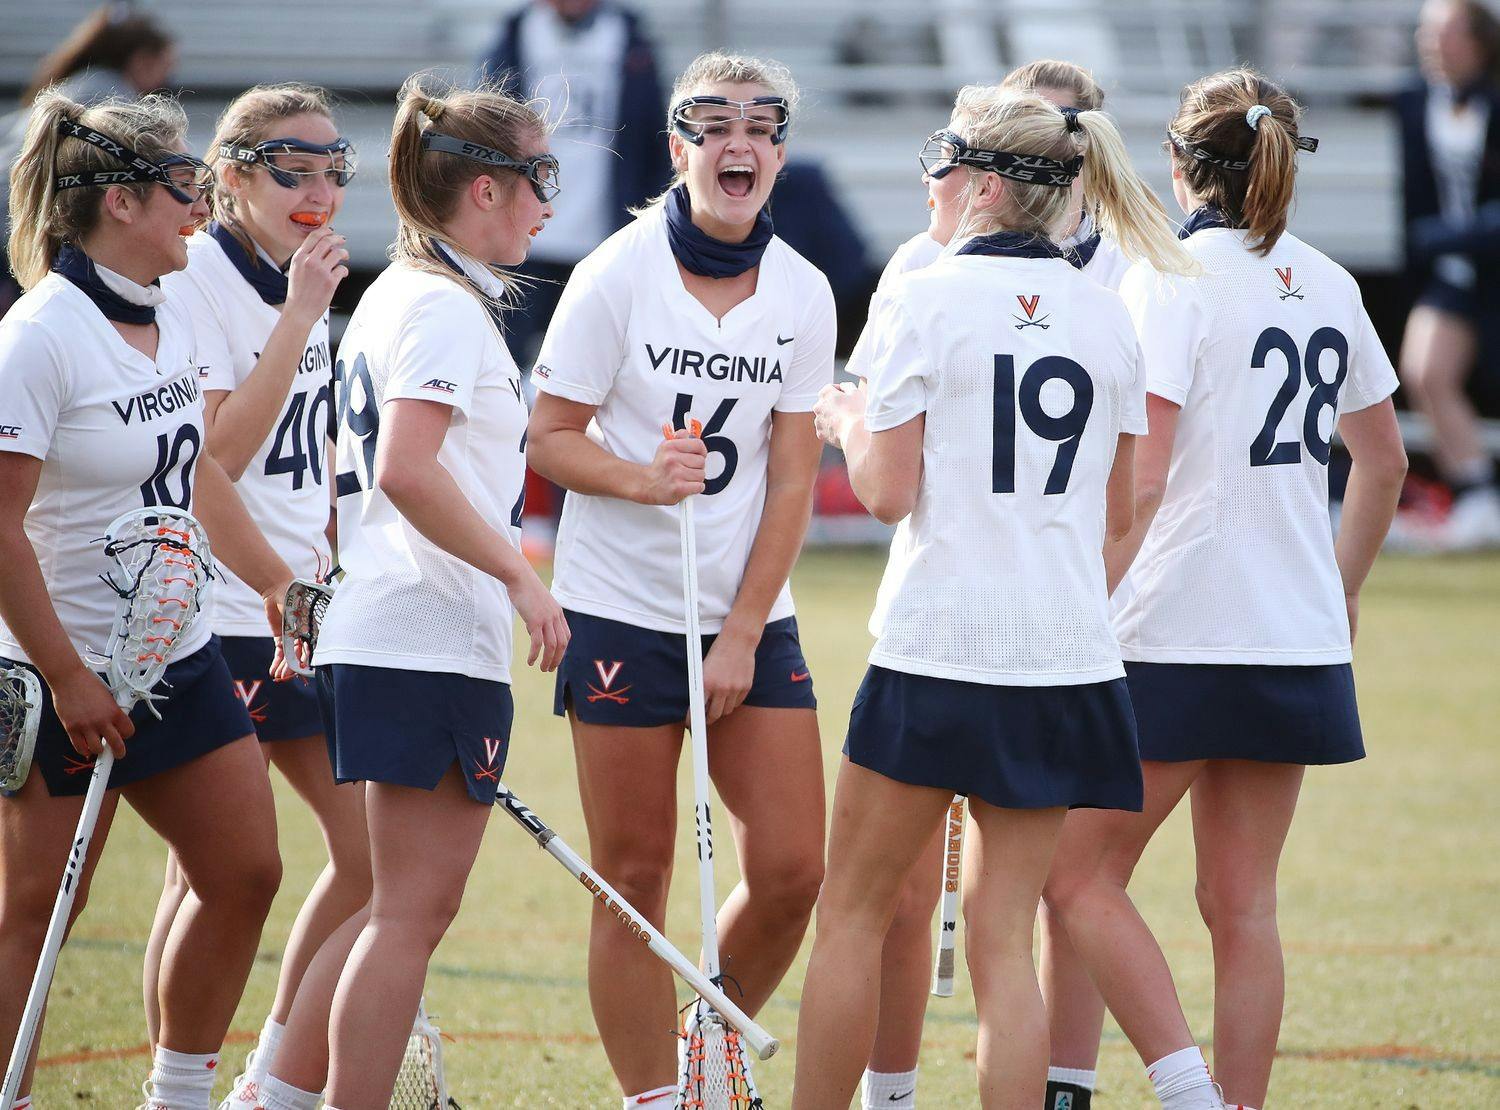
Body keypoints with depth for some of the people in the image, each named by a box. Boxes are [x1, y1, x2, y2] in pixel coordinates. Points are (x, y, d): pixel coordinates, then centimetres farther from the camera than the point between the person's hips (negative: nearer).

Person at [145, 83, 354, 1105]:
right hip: (218, 622, -8)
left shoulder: (301, 283, 12)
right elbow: (218, 455, -21)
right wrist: (299, 319, -21)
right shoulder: (195, 281, -12)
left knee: (372, 849, 8)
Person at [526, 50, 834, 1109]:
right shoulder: (618, 275, -7)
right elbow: (551, 436, -4)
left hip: (752, 617, 3)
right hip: (623, 611, -3)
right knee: (636, 881, -2)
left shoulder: (803, 294, 1)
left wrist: (743, 636, -5)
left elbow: (791, 478, 1)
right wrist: (642, 479, -24)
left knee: (792, 869, -3)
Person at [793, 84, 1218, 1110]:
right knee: (1002, 932, 6)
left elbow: (887, 490, -8)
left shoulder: (926, 299, -7)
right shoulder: (1106, 314, 8)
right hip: (1068, 655, 5)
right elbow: (1118, 512, 12)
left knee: (854, 912, 8)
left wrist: (847, 424, 11)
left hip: (941, 648, -5)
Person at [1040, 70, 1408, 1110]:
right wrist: (1342, 592, 33)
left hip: (1179, 635, -6)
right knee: (1243, 905, 8)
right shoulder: (1326, 284, 10)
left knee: (1080, 877, 2)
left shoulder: (1173, 278, -9)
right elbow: (1385, 460, 21)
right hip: (1300, 637, 6)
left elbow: (1141, 477, -17)